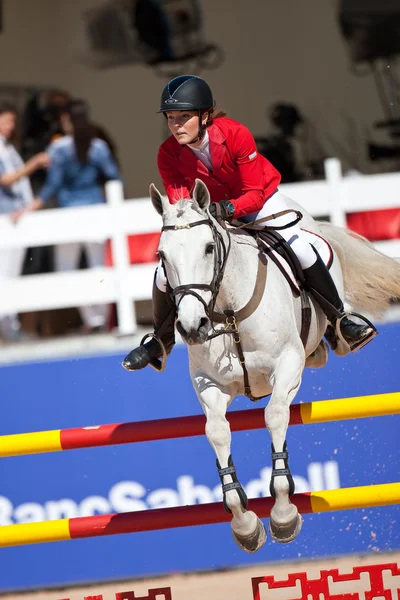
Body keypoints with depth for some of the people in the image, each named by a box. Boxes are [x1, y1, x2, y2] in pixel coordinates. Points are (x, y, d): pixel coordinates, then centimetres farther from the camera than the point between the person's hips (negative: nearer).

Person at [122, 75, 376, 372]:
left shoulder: (236, 134, -32)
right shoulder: (169, 154, -24)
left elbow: (255, 194, -29)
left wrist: (228, 209, -48)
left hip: (258, 200, -2)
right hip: (207, 208, 2)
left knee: (301, 249, -23)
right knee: (166, 273, -11)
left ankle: (340, 321, -4)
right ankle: (161, 341, 17)